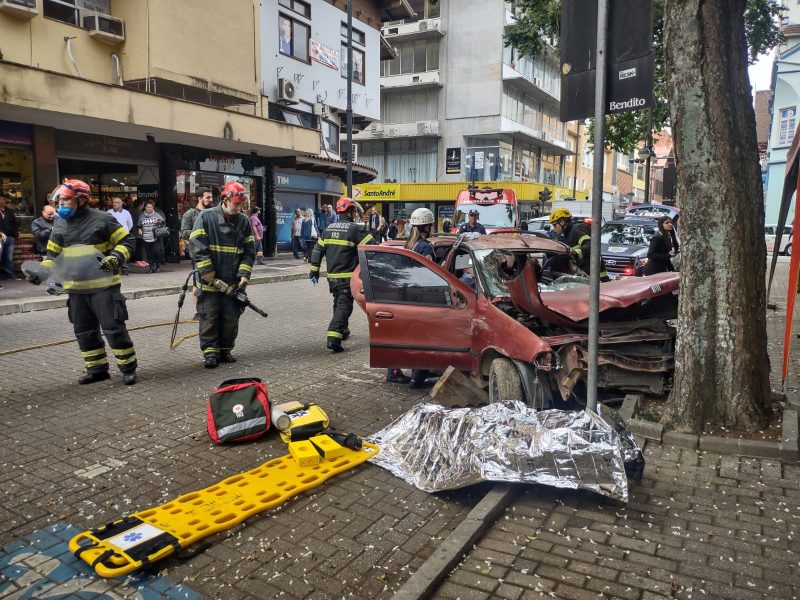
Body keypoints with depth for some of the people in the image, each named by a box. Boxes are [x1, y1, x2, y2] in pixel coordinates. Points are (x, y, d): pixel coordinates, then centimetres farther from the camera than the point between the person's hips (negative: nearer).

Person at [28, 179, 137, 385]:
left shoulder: (101, 219, -7)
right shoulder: (59, 226, 10)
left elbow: (127, 241, -5)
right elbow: (53, 255, 15)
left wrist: (115, 258, -22)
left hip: (103, 285, -6)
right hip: (76, 288, 6)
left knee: (113, 328, -4)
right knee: (84, 331, 12)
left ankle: (128, 368, 7)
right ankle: (97, 368, 25)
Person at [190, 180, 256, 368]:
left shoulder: (244, 221, 6)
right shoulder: (206, 217, -5)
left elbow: (249, 251, 8)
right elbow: (199, 249, -10)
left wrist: (244, 274, -5)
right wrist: (211, 278, -14)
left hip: (233, 283, 4)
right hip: (209, 282, -3)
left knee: (231, 318, 7)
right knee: (210, 318, 0)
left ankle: (225, 350, 22)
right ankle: (210, 352, 11)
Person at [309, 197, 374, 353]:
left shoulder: (328, 229, 10)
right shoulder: (356, 229, -10)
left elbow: (317, 250, 13)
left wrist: (314, 270, 19)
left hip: (332, 276, 7)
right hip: (348, 277, -7)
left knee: (339, 303, 23)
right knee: (344, 306, -7)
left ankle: (342, 330, 37)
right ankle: (334, 337, -18)